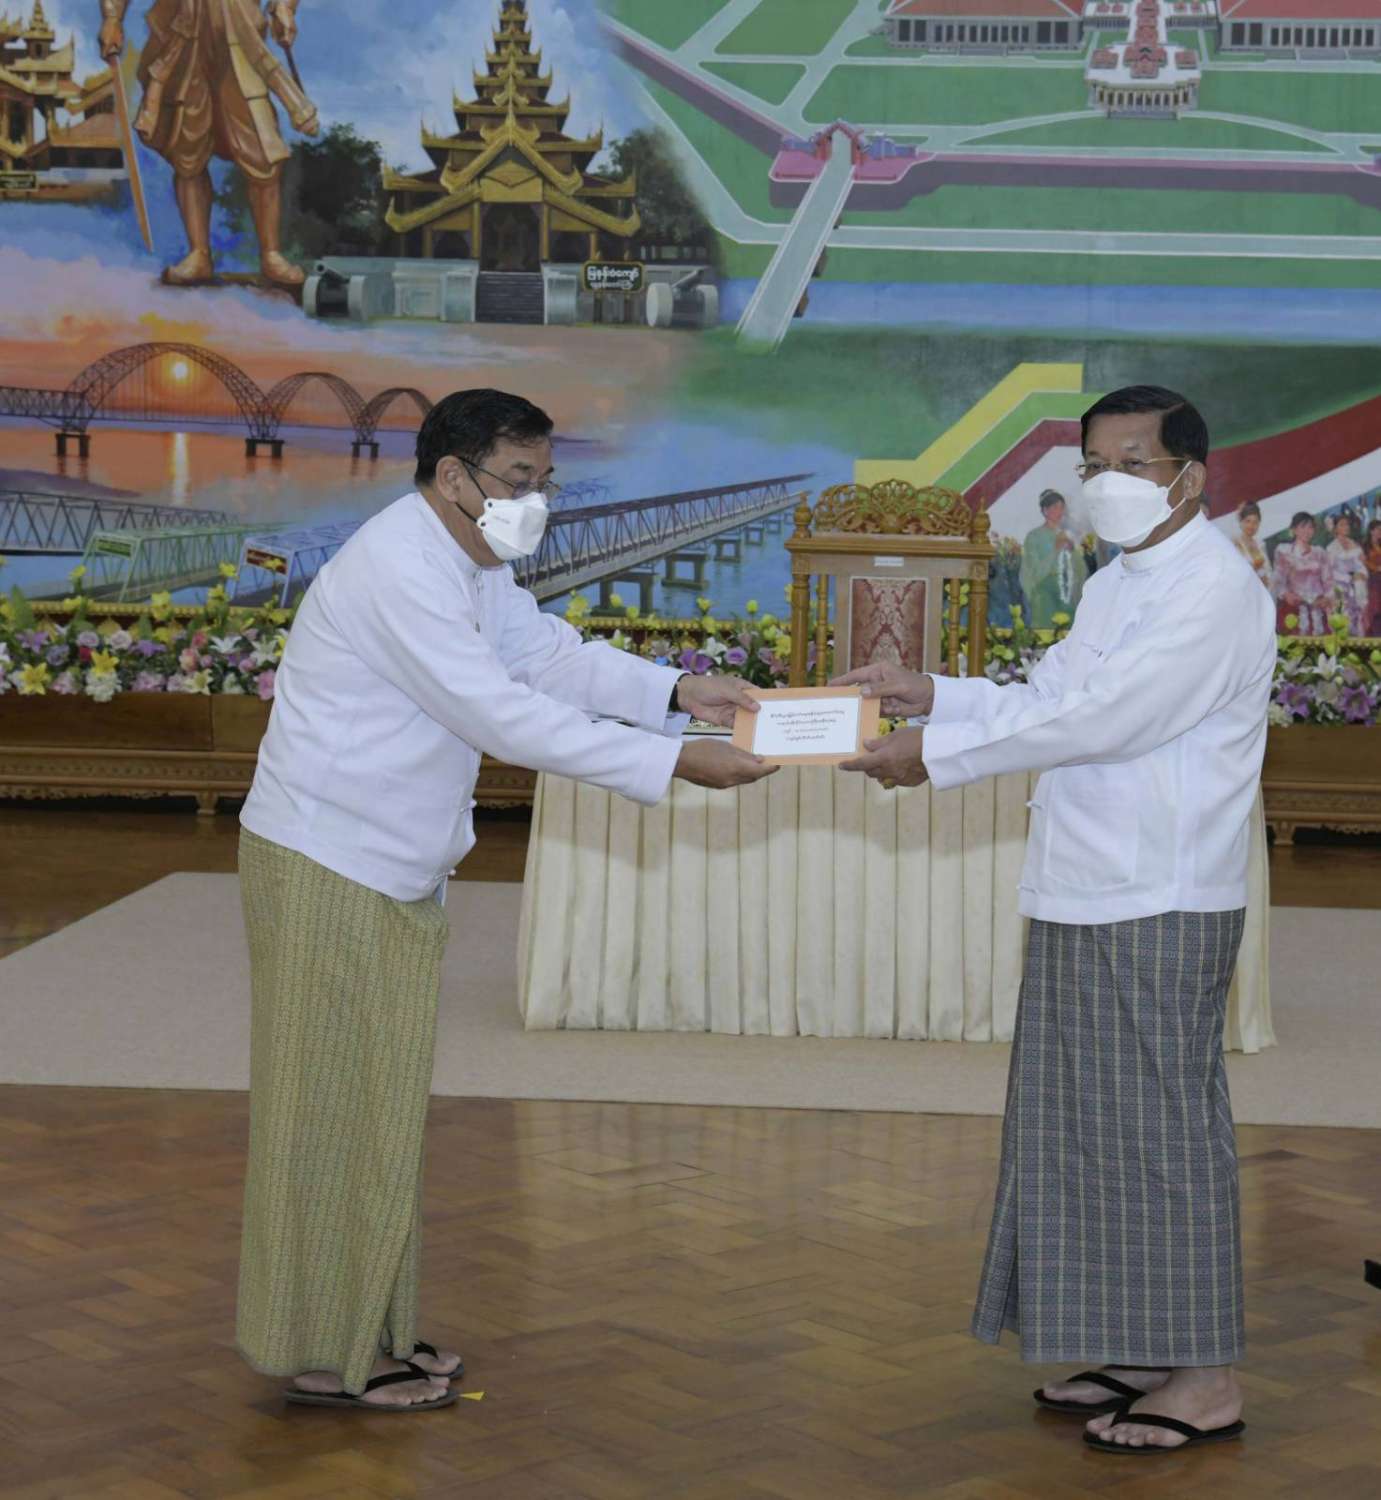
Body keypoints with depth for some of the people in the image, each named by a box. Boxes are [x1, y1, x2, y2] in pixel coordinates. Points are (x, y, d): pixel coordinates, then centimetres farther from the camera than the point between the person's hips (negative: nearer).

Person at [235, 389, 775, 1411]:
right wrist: (671, 762, -27)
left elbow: (549, 654, 8)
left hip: (398, 876, 10)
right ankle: (321, 1355, 8)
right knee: (331, 1114, -2)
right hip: (328, 873, -10)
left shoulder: (470, 563, 10)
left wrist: (676, 692, -7)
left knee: (385, 1107, 15)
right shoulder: (400, 570, -23)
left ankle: (373, 1332, 25)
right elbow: (502, 715, -27)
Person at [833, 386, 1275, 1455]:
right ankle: (1142, 1354, 23)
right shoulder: (1115, 586, 18)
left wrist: (934, 753, -19)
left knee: (1161, 1128, -5)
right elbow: (1046, 702, 18)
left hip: (1160, 912, -10)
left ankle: (1207, 1379, 4)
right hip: (1084, 903, 10)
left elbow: (1094, 722, -21)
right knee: (1089, 1128, 13)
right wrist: (933, 694, 4)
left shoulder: (1213, 591, -14)